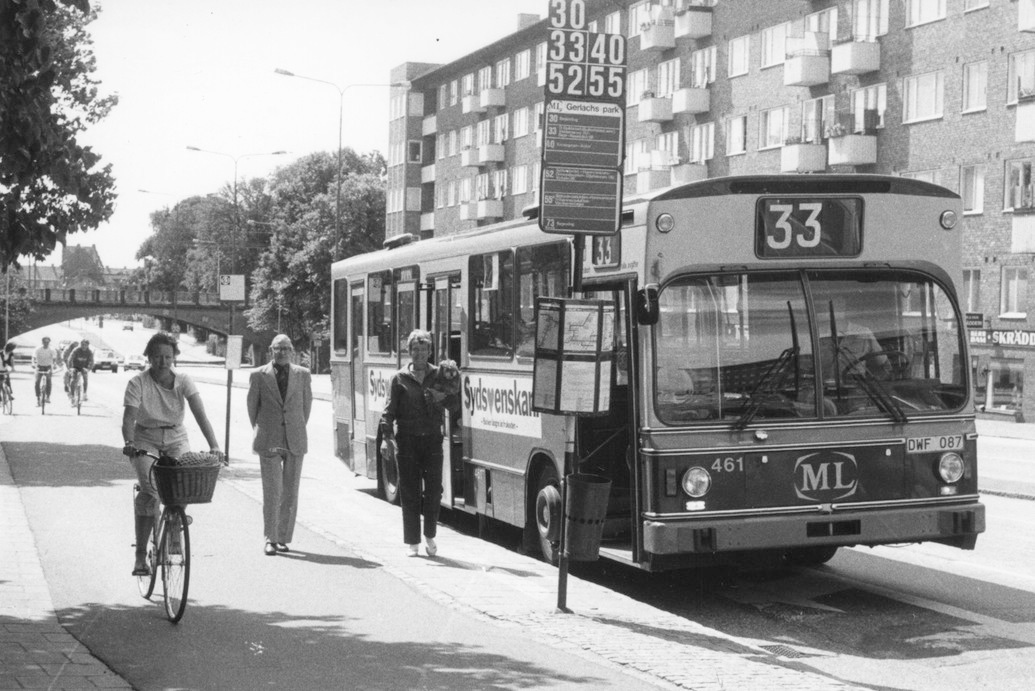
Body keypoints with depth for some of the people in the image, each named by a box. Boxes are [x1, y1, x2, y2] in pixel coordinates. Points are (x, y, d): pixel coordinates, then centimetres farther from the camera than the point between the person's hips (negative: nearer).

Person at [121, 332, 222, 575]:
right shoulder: (138, 383, -11)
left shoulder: (183, 381, -7)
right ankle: (141, 554, -16)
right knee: (149, 490, -24)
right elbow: (129, 418, -22)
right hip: (146, 441, -2)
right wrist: (129, 443, -42)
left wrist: (214, 446, -32)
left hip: (176, 439, 2)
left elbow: (200, 414, -18)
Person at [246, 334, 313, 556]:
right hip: (269, 443, -2)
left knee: (291, 492, 4)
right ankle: (270, 538, 0)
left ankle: (283, 538, 13)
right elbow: (252, 405, 9)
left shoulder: (303, 375, 6)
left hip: (295, 442, 2)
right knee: (272, 492, -6)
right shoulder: (259, 376, 1)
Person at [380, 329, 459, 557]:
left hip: (432, 439, 2)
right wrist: (386, 438, -12)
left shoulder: (439, 376, 8)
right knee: (410, 493, 2)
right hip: (407, 440, -1)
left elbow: (454, 408, 6)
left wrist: (448, 395, -15)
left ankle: (430, 536, 20)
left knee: (434, 491, 1)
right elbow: (389, 411, -1)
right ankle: (412, 542, 10)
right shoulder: (399, 378, 3)